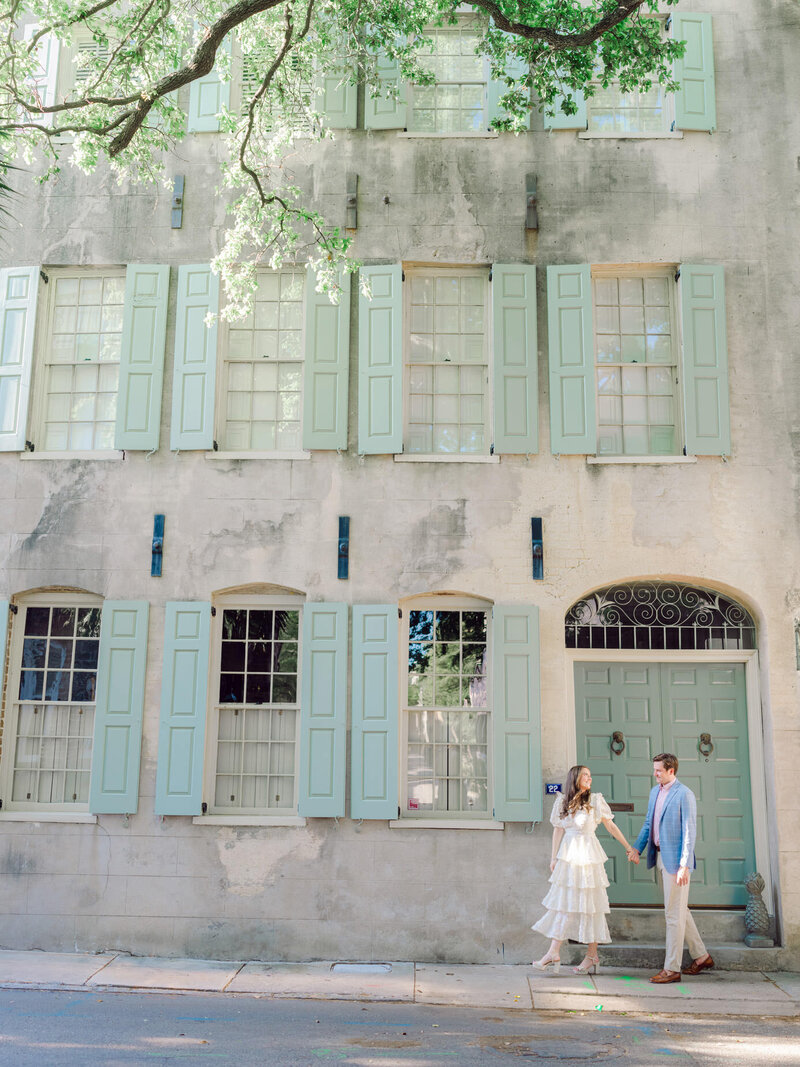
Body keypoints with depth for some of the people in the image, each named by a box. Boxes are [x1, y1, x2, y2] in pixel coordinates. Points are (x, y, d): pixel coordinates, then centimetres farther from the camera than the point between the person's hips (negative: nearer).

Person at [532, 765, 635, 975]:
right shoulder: (562, 802, 7)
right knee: (562, 902, 1)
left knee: (589, 904, 1)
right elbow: (558, 831, 10)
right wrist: (554, 857, 9)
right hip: (567, 856, 3)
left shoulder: (596, 800, 0)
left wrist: (628, 847, 5)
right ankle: (554, 953, 1)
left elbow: (611, 826, 6)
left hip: (588, 856, -3)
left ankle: (592, 955, 10)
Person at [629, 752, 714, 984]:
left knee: (674, 913, -3)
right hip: (660, 856, 9)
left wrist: (684, 865, -19)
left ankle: (672, 969, 5)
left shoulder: (684, 794, -13)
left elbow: (689, 832, -16)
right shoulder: (655, 791, 12)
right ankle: (701, 957, 31)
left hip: (675, 859, -9)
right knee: (679, 910, 17)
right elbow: (648, 823, 18)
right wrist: (637, 847, 5)